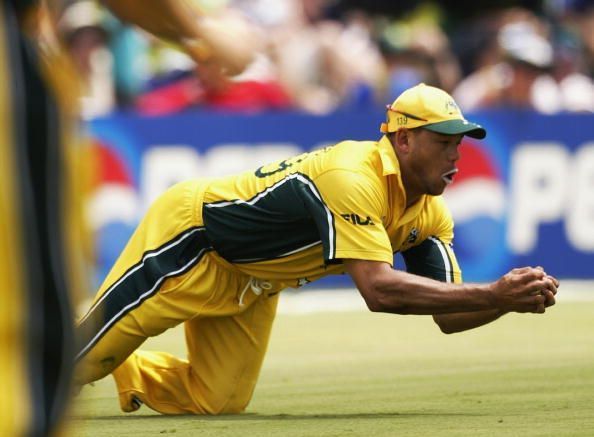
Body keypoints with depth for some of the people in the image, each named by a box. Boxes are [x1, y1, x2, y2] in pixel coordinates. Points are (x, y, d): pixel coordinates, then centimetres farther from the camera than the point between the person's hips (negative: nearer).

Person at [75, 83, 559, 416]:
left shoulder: (429, 213, -8)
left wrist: (510, 300, -30)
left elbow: (449, 315, -9)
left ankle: (123, 368, 30)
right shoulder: (354, 177, -36)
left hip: (252, 283, 8)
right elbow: (378, 289, -45)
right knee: (90, 348, -7)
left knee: (214, 401, 6)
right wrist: (493, 294, -48)